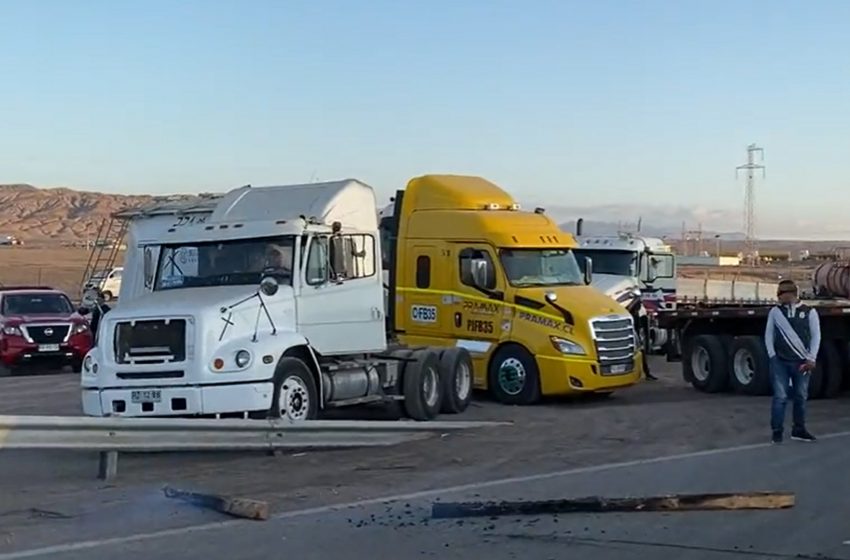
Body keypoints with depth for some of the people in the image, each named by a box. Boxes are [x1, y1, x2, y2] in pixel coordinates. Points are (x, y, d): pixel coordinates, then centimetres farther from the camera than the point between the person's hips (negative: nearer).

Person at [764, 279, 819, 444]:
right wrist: (772, 356, -2)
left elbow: (815, 336, 1)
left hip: (801, 362, 0)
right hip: (780, 362, 0)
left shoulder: (809, 312, 1)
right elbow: (769, 334, 7)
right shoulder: (775, 312, 4)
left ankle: (799, 430, 19)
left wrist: (811, 359, -5)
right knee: (780, 397, -3)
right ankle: (777, 430, 4)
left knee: (801, 397, 8)